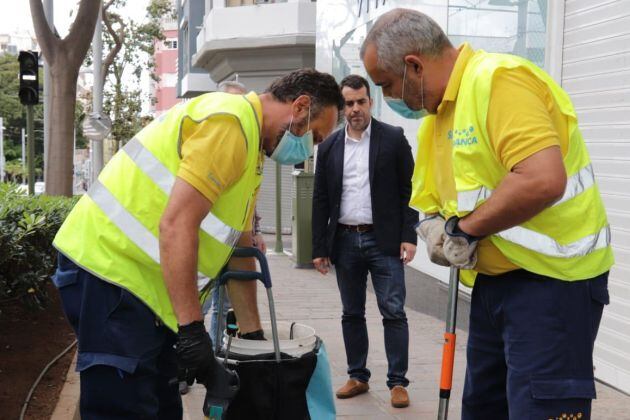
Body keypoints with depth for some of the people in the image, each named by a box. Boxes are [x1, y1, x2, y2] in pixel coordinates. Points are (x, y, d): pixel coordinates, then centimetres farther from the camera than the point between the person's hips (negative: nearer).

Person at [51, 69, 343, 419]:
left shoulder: (250, 145, 17)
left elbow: (240, 248, 19)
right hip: (110, 264, -10)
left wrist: (254, 335, 19)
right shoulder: (229, 121, -16)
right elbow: (176, 226, -24)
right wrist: (192, 331, -24)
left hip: (145, 278, 10)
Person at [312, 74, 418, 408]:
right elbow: (320, 200, 9)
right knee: (352, 314, 11)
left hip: (384, 241, -3)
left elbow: (408, 190, -1)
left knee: (393, 312, -3)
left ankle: (397, 382, 6)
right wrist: (319, 248, 6)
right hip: (344, 242, 3)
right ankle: (357, 376, 23)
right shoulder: (329, 147, 8)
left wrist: (408, 236, -9)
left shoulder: (394, 139, -1)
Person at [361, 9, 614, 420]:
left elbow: (543, 180, -31)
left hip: (552, 279, -9)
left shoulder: (498, 81, -18)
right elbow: (430, 204, 15)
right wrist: (440, 233, -9)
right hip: (493, 278, 9)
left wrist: (464, 228, -19)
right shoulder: (436, 116, 11)